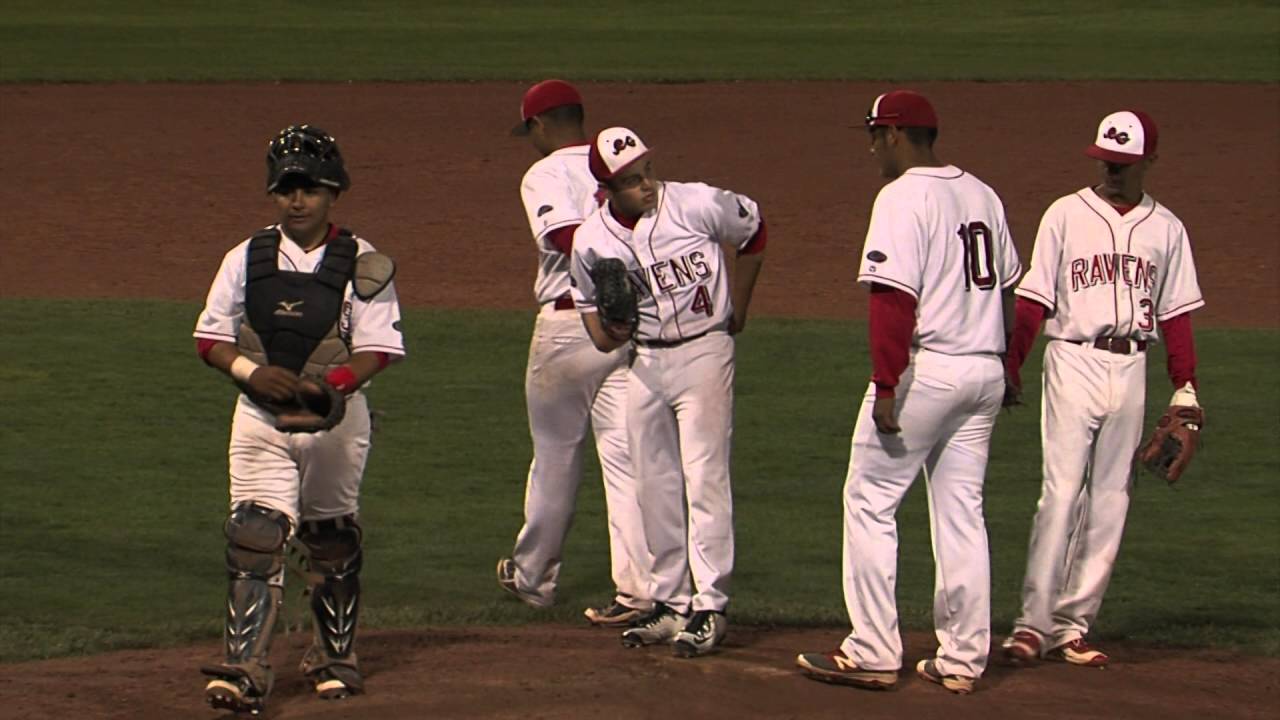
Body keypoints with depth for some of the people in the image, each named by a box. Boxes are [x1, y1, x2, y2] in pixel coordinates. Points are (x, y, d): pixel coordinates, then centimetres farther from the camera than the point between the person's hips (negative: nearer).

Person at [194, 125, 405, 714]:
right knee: (254, 536, -11)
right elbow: (210, 338, 4)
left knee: (330, 538, 12)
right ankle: (244, 669, -17)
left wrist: (332, 385, -25)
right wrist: (252, 372, -15)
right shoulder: (247, 260, 4)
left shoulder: (363, 266, -2)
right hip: (259, 417, 1)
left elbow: (376, 349, -7)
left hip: (336, 417, -1)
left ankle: (335, 659, 28)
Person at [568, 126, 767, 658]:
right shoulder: (591, 242, -5)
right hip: (644, 362, 4)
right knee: (655, 487, 9)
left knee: (704, 478, -10)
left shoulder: (698, 205, -15)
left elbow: (752, 230, 6)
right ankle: (670, 603, 20)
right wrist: (617, 320, -20)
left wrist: (737, 310, 8)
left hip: (704, 351, -4)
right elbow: (602, 337, 4)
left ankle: (709, 607, -9)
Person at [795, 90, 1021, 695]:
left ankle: (872, 655, -3)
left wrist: (886, 387, -20)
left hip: (926, 367, -8)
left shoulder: (903, 197, -11)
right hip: (985, 370, 8)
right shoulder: (982, 196, 13)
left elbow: (895, 298, -19)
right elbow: (1006, 282, 15)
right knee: (962, 513, 10)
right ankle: (962, 660, 10)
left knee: (871, 503, 0)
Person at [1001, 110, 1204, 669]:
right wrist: (1010, 366, -10)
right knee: (1062, 491, -11)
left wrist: (1185, 392, 5)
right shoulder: (1067, 215, 2)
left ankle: (1072, 626, 6)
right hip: (1074, 360, -3)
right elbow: (1034, 300, -1)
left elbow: (1175, 314, 11)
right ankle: (1035, 622, -11)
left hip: (1131, 367, 3)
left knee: (1110, 501, 2)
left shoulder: (1165, 229, 10)